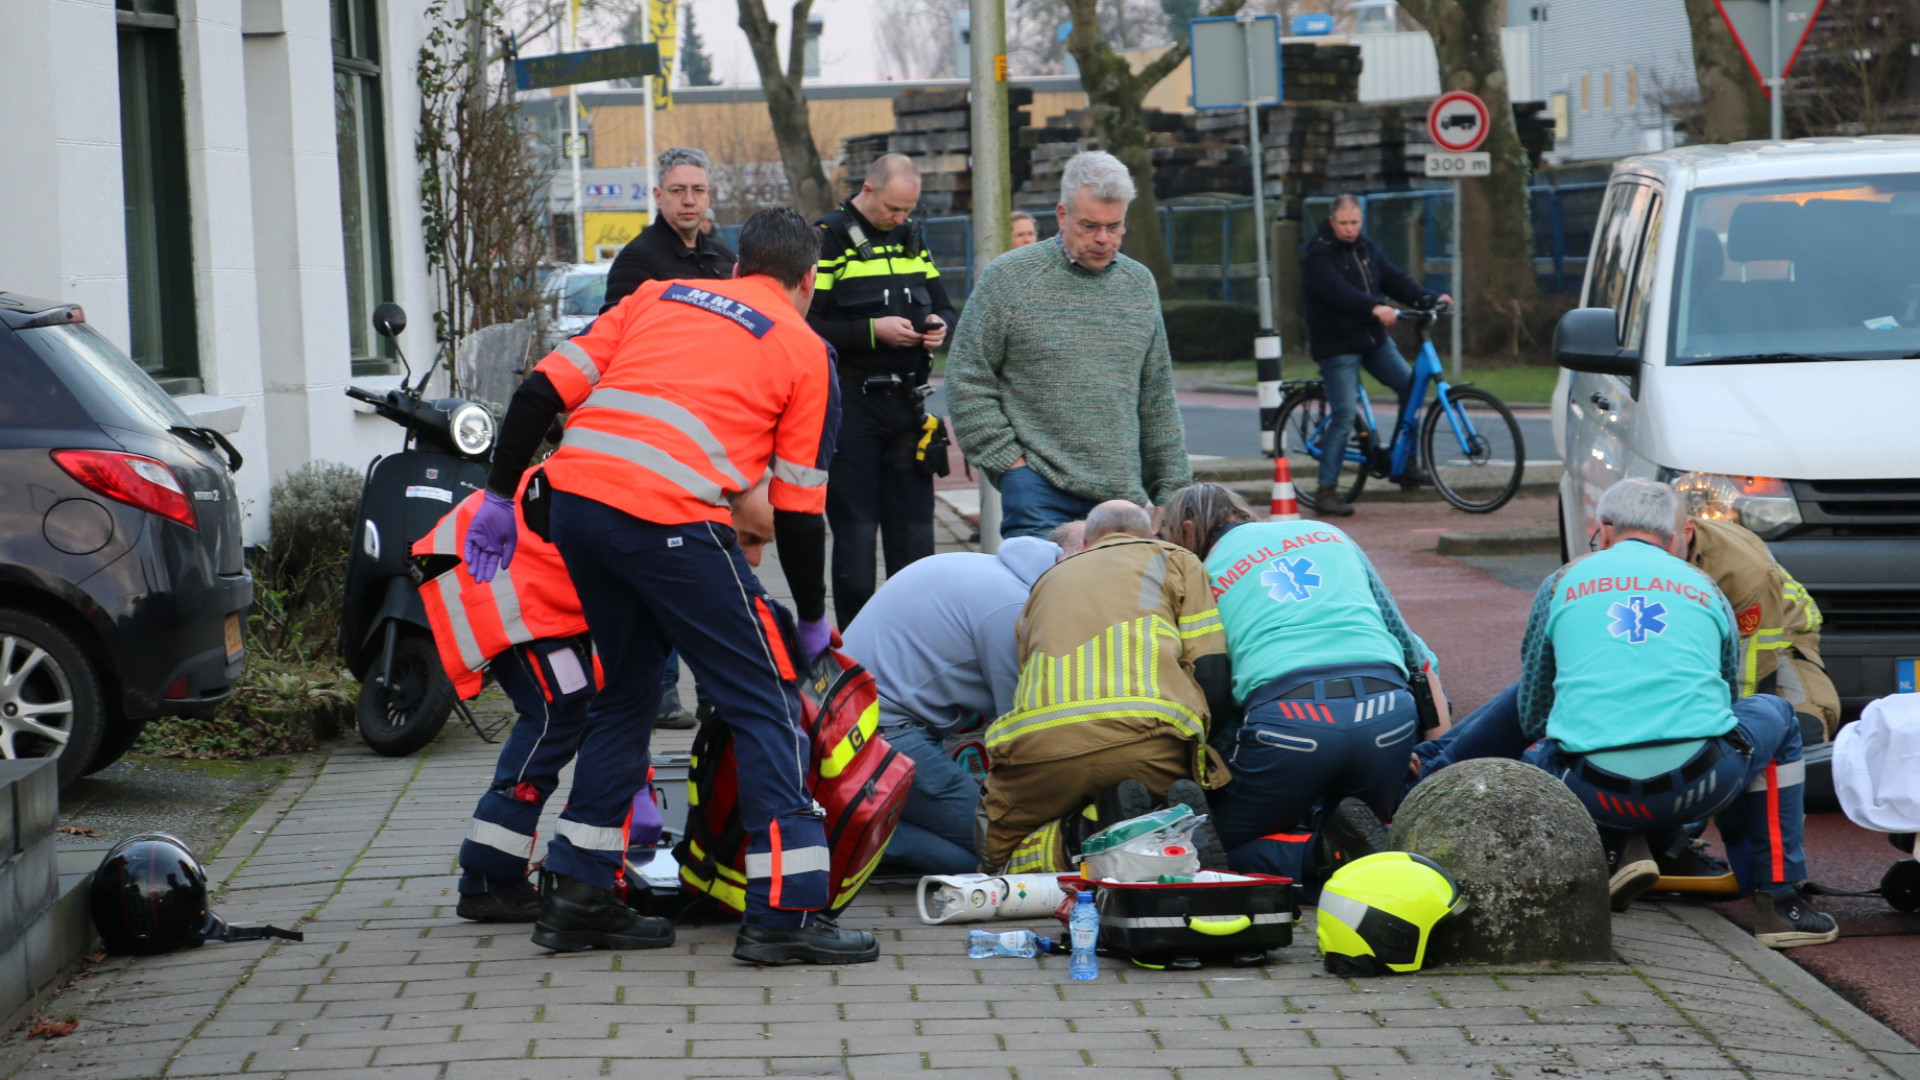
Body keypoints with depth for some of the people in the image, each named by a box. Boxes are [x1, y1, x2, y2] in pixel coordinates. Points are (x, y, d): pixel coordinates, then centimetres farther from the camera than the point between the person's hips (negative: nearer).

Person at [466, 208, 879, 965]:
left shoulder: (659, 297, 22)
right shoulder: (805, 351, 12)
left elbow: (542, 392, 12)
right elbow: (798, 511, 9)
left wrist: (500, 497, 17)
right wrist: (813, 620, 20)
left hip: (576, 501, 5)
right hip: (672, 520, -5)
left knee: (626, 694, 22)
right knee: (767, 703, 4)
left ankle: (577, 898, 25)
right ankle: (784, 911, -2)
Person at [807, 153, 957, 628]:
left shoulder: (914, 237, 13)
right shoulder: (830, 238, -8)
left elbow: (943, 305, 21)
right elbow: (809, 326, -14)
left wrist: (939, 326, -1)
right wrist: (872, 331, -21)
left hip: (908, 405, 6)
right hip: (852, 405, -6)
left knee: (914, 531, 7)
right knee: (854, 534, -1)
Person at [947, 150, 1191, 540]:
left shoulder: (1139, 284, 13)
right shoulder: (1009, 278, -1)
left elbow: (1157, 398, 19)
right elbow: (968, 383, 0)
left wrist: (1171, 490, 15)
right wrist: (1006, 460, -6)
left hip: (1124, 493, 4)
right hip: (1039, 489, -4)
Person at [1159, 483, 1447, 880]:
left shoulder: (1207, 576, 18)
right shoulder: (1329, 535, 28)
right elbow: (1403, 638, 26)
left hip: (1287, 719, -4)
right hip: (1388, 711, 4)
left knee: (1220, 846, 15)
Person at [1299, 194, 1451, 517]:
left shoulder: (1366, 249, 12)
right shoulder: (1319, 255, -11)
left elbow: (1395, 279, 3)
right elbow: (1338, 292, -28)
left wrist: (1429, 299, -12)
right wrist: (1374, 308, -42)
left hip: (1374, 339, 7)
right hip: (1337, 344, -7)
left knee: (1410, 384, -5)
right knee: (1344, 414, -12)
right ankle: (1326, 490, -7)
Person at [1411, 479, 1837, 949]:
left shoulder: (1564, 582, 19)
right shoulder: (1706, 589, 23)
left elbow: (1531, 714, 24)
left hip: (1592, 792, 0)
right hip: (1699, 788, 0)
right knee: (1774, 716, 33)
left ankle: (1619, 848, 11)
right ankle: (1779, 902, 23)